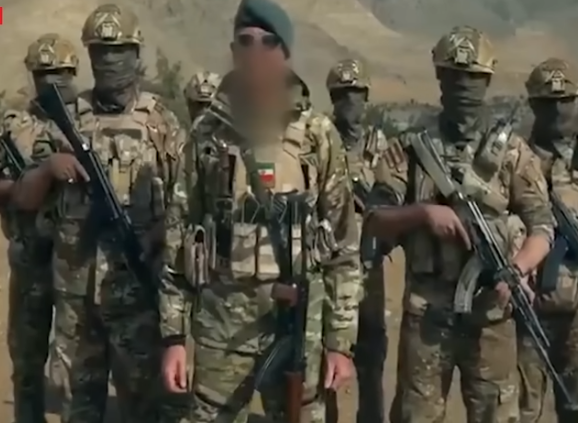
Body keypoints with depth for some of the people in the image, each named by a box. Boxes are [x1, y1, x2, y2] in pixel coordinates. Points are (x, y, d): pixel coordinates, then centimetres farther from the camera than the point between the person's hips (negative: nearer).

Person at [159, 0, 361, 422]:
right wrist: (173, 334, 0)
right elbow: (180, 235, 4)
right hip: (222, 320, 1)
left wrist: (341, 339, -3)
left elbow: (344, 241, 0)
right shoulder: (208, 136, 1)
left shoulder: (319, 136, -2)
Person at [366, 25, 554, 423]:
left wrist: (517, 270, -18)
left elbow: (542, 225, 0)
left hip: (490, 310, 0)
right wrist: (423, 212, -18)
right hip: (426, 309, 0)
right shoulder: (409, 146, 3)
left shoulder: (511, 149, 3)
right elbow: (376, 220, 0)